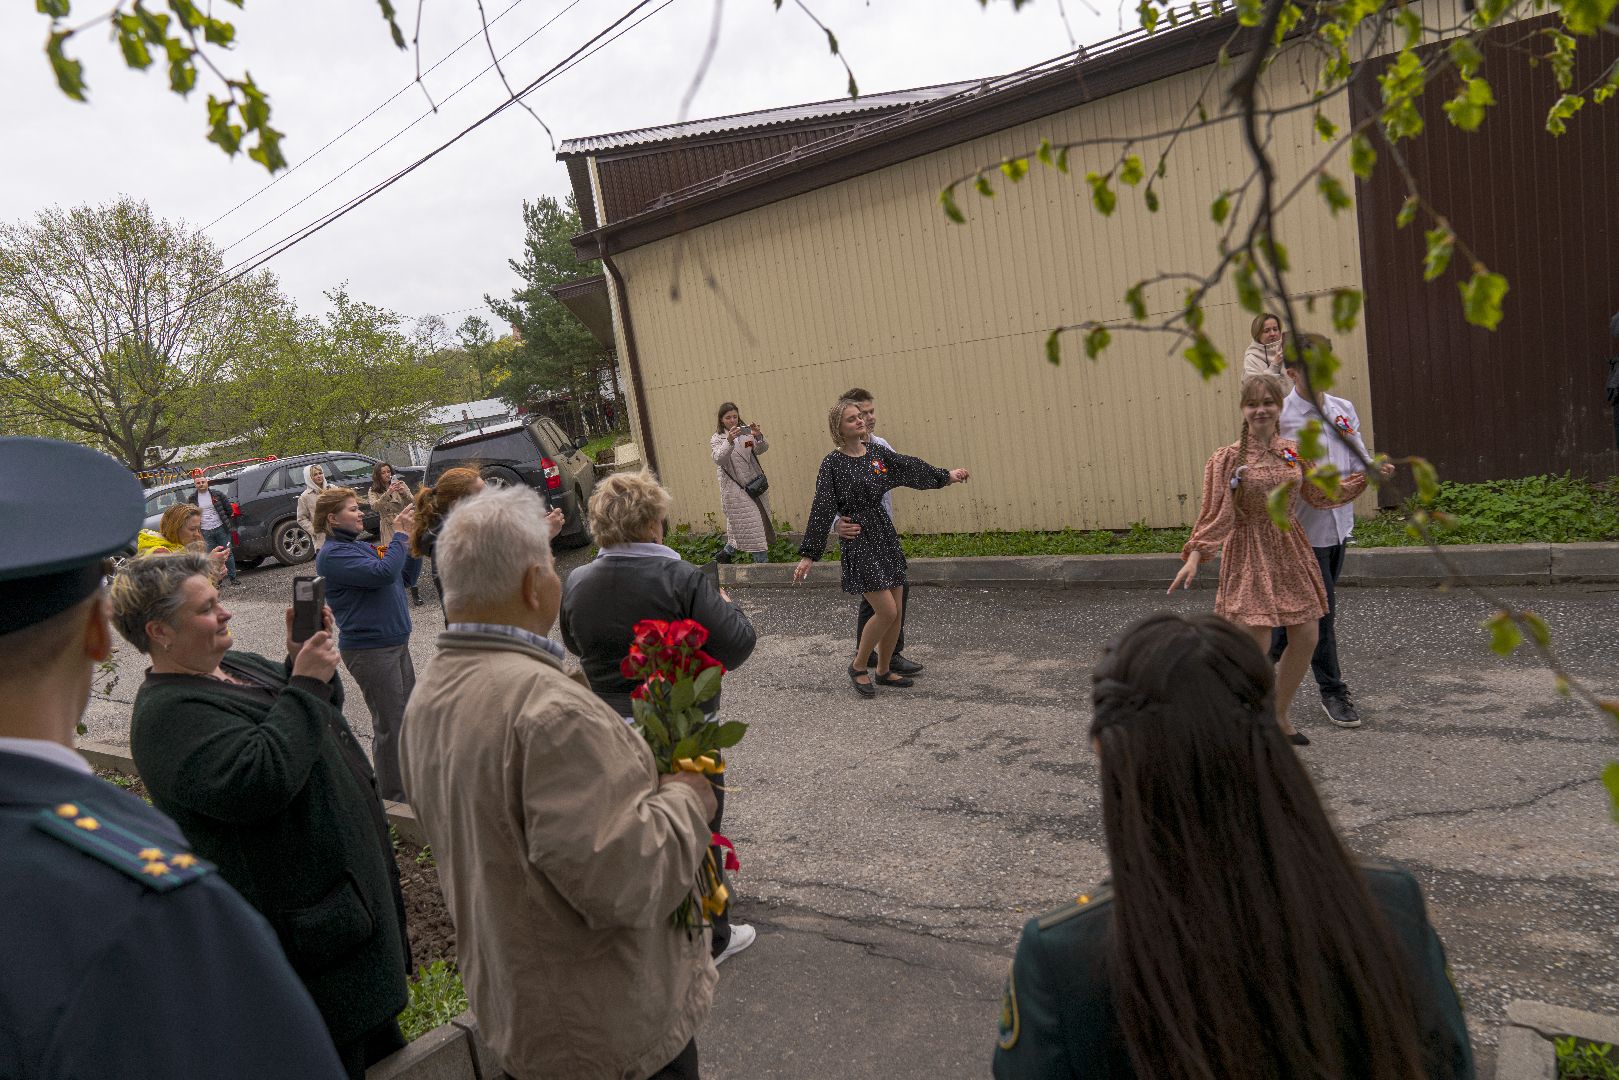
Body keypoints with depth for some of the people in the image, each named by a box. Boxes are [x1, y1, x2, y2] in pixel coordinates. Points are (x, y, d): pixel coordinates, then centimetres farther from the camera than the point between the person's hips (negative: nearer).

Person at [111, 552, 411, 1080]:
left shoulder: (235, 664, 6)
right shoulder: (169, 713, -23)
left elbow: (321, 716, 15)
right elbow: (259, 780, -36)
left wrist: (306, 659, -5)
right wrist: (305, 684, -28)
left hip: (348, 871, 10)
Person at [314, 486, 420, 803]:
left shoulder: (361, 546, 13)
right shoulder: (332, 554, -15)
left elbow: (406, 578, 14)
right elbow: (384, 573, -27)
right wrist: (400, 535, -16)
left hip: (396, 643, 9)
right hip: (370, 650, -9)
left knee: (409, 717, 19)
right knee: (390, 726, -1)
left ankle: (410, 784, 34)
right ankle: (393, 798, 12)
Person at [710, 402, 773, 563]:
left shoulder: (746, 432, 6)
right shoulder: (717, 439, 0)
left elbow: (762, 448, -7)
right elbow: (719, 459, -18)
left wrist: (759, 436, -29)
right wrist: (729, 441, -35)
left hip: (755, 485, 4)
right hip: (734, 488, -4)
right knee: (752, 527, -7)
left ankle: (725, 554, 27)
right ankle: (762, 562, -3)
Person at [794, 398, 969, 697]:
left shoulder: (877, 453, 7)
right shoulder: (833, 464, -10)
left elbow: (912, 467, 22)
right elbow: (821, 510, -11)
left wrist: (947, 476, 32)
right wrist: (808, 555, -11)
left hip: (886, 537, 6)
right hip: (859, 543, -6)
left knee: (895, 611, 7)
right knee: (886, 611, -11)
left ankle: (883, 671, 25)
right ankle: (858, 666, 11)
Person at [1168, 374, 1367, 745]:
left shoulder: (1295, 453, 5)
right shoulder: (1228, 458, -10)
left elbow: (1319, 495, 18)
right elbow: (1216, 513, -14)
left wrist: (1363, 477, 13)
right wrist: (1195, 554, -25)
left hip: (1291, 553, 6)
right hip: (1250, 555, -5)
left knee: (1306, 638, 7)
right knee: (1256, 644, -9)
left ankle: (1279, 716, 27)